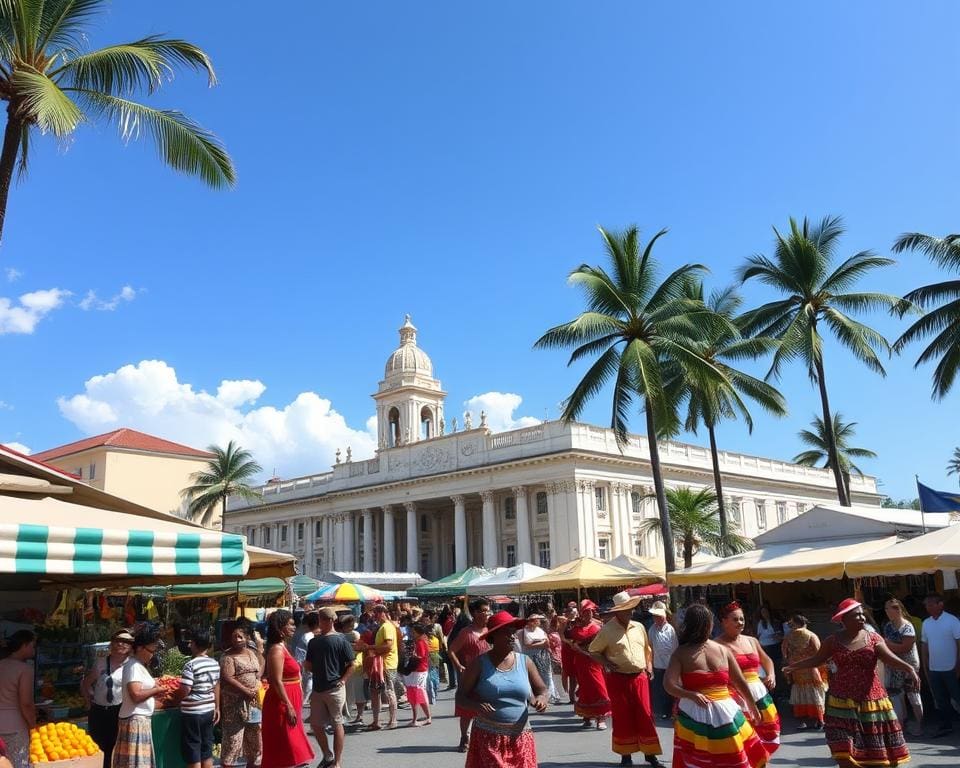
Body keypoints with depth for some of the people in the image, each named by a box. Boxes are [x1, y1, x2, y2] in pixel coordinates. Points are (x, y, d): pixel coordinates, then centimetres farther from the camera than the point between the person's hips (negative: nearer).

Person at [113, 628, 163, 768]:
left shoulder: (139, 665, 15)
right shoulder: (134, 666, -16)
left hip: (141, 718, 10)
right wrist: (156, 690, -13)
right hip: (135, 719, -10)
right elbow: (136, 695, -25)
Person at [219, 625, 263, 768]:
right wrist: (246, 691, -20)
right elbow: (227, 679, -20)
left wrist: (258, 681, -2)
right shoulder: (228, 657, -10)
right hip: (235, 703, -7)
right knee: (233, 737, -5)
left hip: (254, 702, 7)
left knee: (255, 737, 14)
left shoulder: (252, 653, 10)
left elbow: (261, 667, 19)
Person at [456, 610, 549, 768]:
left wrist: (541, 699, -11)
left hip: (520, 738, 3)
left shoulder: (525, 661, 5)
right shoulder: (480, 663, -3)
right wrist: (477, 706, -23)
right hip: (488, 738, -3)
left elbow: (542, 689, 12)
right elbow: (460, 697, -2)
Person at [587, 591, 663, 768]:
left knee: (645, 716, 5)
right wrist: (606, 663, -15)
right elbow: (593, 651, -1)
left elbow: (647, 649, 20)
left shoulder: (639, 627, 7)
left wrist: (649, 666, 6)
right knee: (622, 718, 5)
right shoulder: (607, 630, -8)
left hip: (639, 677, 4)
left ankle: (650, 753, 16)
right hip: (618, 679, -3)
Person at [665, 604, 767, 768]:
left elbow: (670, 685, -17)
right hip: (725, 712, 2)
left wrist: (691, 695, -10)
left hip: (694, 714, -2)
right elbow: (741, 683, 9)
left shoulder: (681, 653, -5)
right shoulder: (723, 650, 1)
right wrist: (753, 708, 19)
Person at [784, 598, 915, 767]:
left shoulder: (873, 638, -1)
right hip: (842, 701, 0)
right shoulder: (834, 641, 1)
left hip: (870, 699, 0)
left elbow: (889, 658, -14)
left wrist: (908, 668, -32)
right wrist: (794, 666, 3)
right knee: (844, 749, -1)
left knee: (875, 750, 8)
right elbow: (816, 659, 8)